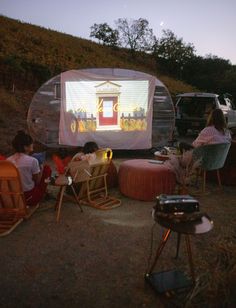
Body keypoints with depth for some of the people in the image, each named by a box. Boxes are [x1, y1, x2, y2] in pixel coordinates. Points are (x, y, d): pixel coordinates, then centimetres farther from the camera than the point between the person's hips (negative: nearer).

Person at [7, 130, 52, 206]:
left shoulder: (8, 160, -4)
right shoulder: (32, 161, -19)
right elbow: (37, 181, -7)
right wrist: (41, 169, 10)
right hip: (30, 198, -6)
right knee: (47, 168, 10)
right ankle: (43, 194, 26)